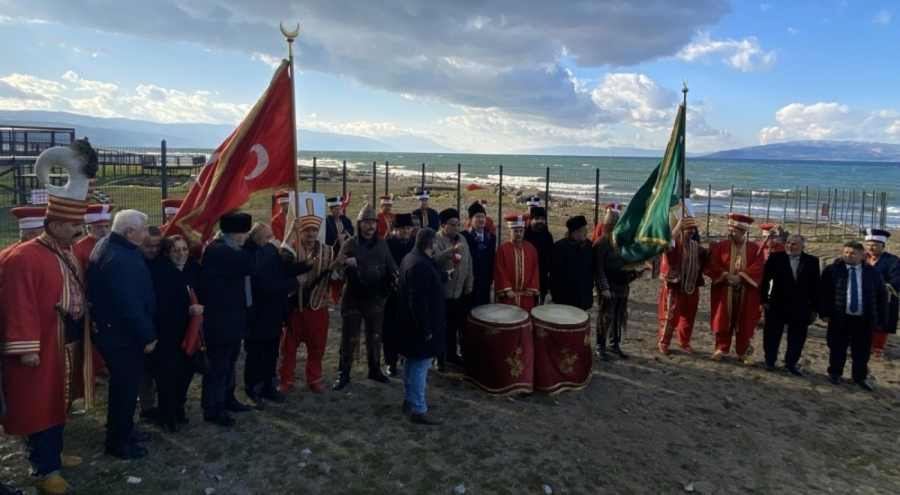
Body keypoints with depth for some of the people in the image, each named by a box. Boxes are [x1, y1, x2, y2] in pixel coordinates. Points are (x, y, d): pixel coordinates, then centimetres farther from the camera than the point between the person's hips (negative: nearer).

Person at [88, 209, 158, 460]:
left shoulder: (109, 246, 7)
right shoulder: (120, 259, -28)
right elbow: (129, 304, -29)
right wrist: (148, 335, -19)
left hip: (113, 330, 10)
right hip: (122, 335, -10)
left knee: (124, 384, 22)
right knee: (125, 386, 4)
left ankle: (123, 429, 36)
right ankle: (118, 441, 19)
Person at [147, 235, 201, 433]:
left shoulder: (193, 267, -1)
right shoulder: (158, 271, -16)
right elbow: (160, 306, -22)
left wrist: (199, 309, -12)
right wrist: (187, 311, -27)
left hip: (187, 329, 5)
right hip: (166, 331, -5)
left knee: (186, 369, 8)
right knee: (169, 373, -2)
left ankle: (178, 407, 30)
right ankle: (166, 415, 17)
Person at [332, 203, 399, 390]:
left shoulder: (382, 244, 3)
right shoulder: (349, 244, -7)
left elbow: (391, 266, 10)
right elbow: (339, 270, -10)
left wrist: (395, 276, -11)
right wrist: (346, 264, -32)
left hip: (376, 299, 3)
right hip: (353, 299, -3)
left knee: (374, 336, 15)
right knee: (349, 337, 4)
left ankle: (375, 370, 30)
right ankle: (344, 374, 17)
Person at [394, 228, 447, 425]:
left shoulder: (412, 258, 6)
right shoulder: (421, 266, -27)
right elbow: (418, 302, -29)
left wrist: (445, 276, 40)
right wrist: (426, 330, -23)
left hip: (411, 323, 11)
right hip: (420, 325, -11)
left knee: (412, 362, 20)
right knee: (420, 365, 0)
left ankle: (409, 400, 34)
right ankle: (419, 410, 11)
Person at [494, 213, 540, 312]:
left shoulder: (531, 249, 7)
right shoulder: (502, 249, -4)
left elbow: (535, 270, 8)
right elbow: (499, 271, -7)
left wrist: (532, 288, 0)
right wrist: (506, 290, -12)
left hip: (526, 296, 3)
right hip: (508, 295, -3)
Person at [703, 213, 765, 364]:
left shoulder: (755, 249, 0)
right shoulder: (720, 246, 0)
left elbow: (759, 268, -10)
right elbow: (711, 266, -6)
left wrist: (740, 277, -21)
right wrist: (726, 276, -19)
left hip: (746, 294, 0)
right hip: (724, 292, 0)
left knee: (744, 324, 7)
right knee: (723, 321, 7)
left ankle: (742, 352, 20)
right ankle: (721, 349, 21)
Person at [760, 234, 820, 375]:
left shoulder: (812, 261, 1)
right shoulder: (775, 257, -4)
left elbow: (815, 286, 2)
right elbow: (765, 278, -3)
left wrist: (814, 308, 0)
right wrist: (764, 299, -8)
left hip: (801, 307, 2)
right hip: (777, 304, -2)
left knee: (797, 337, 9)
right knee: (772, 334, 7)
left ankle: (791, 363, 24)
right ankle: (770, 360, 22)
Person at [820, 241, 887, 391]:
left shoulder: (873, 273, 3)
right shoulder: (832, 270, -3)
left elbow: (882, 297, 6)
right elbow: (823, 292, -3)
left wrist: (881, 320, 3)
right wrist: (824, 313, -10)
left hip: (864, 320, 2)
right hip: (839, 317, -2)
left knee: (862, 351, 11)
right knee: (837, 348, 9)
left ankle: (860, 377, 27)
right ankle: (834, 373, 26)